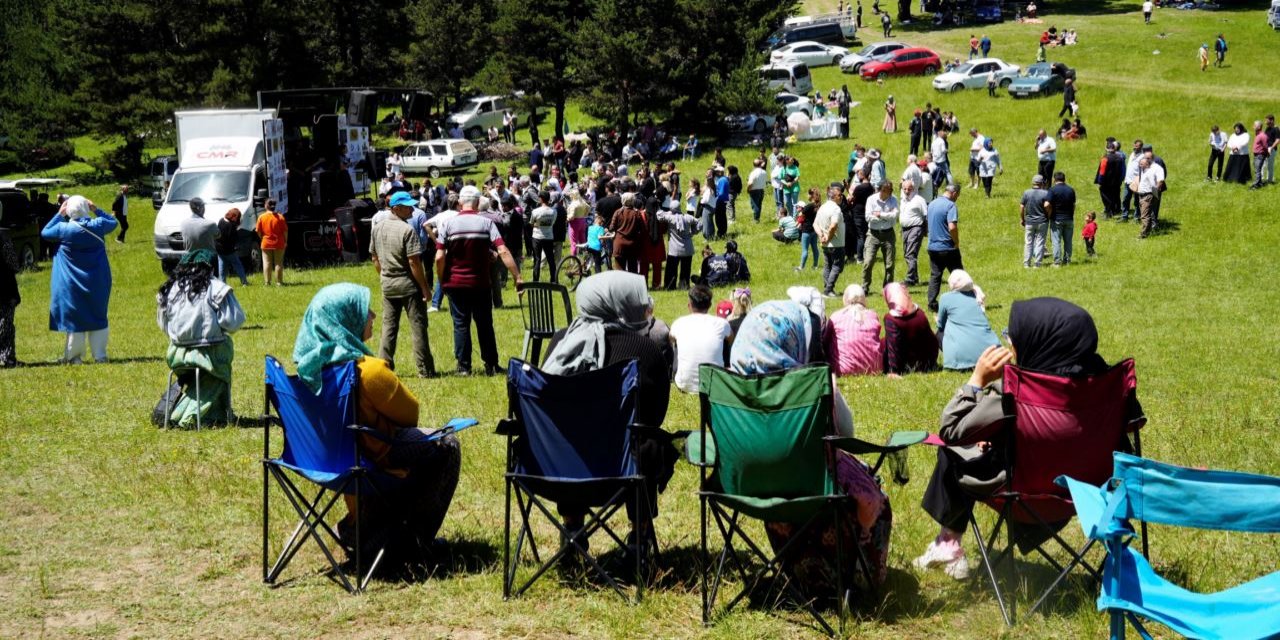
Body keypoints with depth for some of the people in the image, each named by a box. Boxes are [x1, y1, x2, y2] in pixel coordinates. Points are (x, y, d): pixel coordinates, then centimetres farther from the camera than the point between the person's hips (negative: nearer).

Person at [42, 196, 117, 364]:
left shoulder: (64, 229, -14)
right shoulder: (98, 225, -8)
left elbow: (45, 232, 4)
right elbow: (113, 221, 13)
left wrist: (60, 215, 7)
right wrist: (96, 210, 10)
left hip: (73, 284, -2)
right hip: (97, 282, 2)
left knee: (75, 318, 7)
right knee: (98, 317, 10)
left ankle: (74, 356, 9)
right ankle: (100, 355, 9)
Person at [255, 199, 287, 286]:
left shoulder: (261, 217, -5)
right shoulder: (280, 217, -6)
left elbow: (258, 231, -2)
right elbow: (285, 231, -5)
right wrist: (285, 241, 7)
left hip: (266, 244, 0)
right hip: (279, 243, 0)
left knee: (267, 263, 6)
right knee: (279, 263, 6)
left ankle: (267, 282, 2)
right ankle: (279, 282, 7)